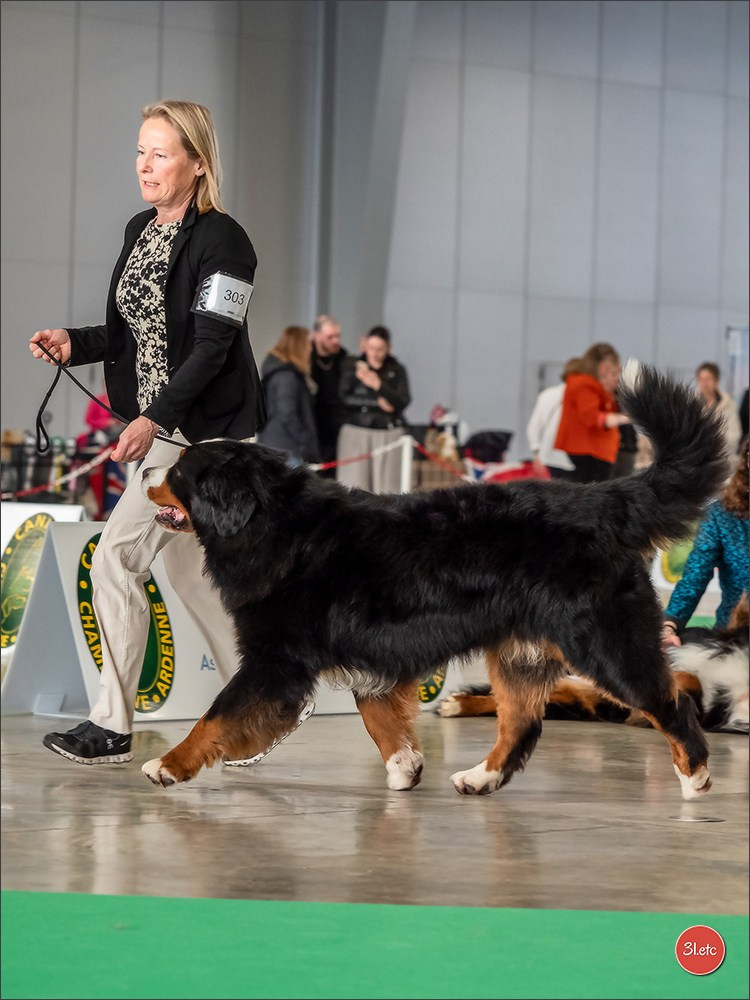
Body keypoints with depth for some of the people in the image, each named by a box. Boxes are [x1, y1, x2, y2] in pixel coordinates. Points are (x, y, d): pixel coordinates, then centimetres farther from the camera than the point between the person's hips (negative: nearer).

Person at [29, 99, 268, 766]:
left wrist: (153, 418, -26)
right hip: (164, 428, 9)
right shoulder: (141, 231, 12)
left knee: (118, 556, -12)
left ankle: (112, 727, -6)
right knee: (187, 569, 13)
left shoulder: (221, 240, -14)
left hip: (204, 431, -9)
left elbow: (212, 347, -19)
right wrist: (74, 343, 0)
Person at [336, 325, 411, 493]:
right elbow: (344, 398, -4)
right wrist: (376, 402, -9)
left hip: (387, 434, 1)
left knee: (386, 488, -6)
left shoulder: (397, 370, 7)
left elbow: (403, 402, -3)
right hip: (355, 433, 0)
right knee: (354, 486, -7)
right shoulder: (351, 366, 5)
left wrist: (377, 385, -14)